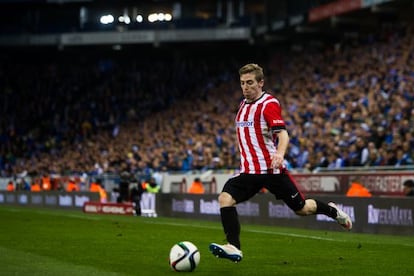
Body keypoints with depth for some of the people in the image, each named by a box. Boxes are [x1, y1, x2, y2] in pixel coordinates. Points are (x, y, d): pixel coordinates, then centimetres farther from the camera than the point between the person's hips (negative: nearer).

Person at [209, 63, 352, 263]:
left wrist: (280, 153, -42)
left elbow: (282, 133, -23)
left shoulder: (269, 104, -10)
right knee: (225, 198, -18)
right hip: (249, 171, 6)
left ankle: (332, 210, 35)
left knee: (302, 209, 4)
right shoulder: (244, 104, 14)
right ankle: (234, 248, -21)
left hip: (272, 169, -6)